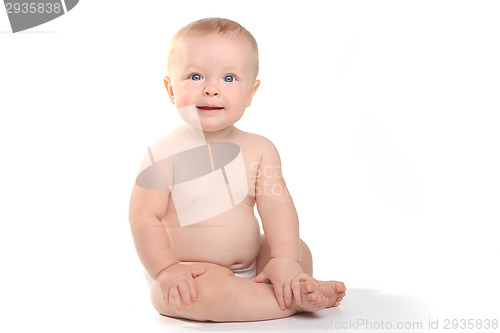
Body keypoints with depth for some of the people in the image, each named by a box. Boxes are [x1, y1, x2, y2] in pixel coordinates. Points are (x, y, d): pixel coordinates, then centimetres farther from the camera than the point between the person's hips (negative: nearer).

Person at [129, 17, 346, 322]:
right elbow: (145, 217, -13)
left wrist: (284, 259, -19)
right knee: (206, 292, -33)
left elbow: (276, 204, -7)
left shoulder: (259, 148, -3)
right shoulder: (165, 154, -14)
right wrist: (166, 270, -20)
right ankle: (296, 300, -21)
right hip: (193, 274, -5)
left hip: (249, 263, 5)